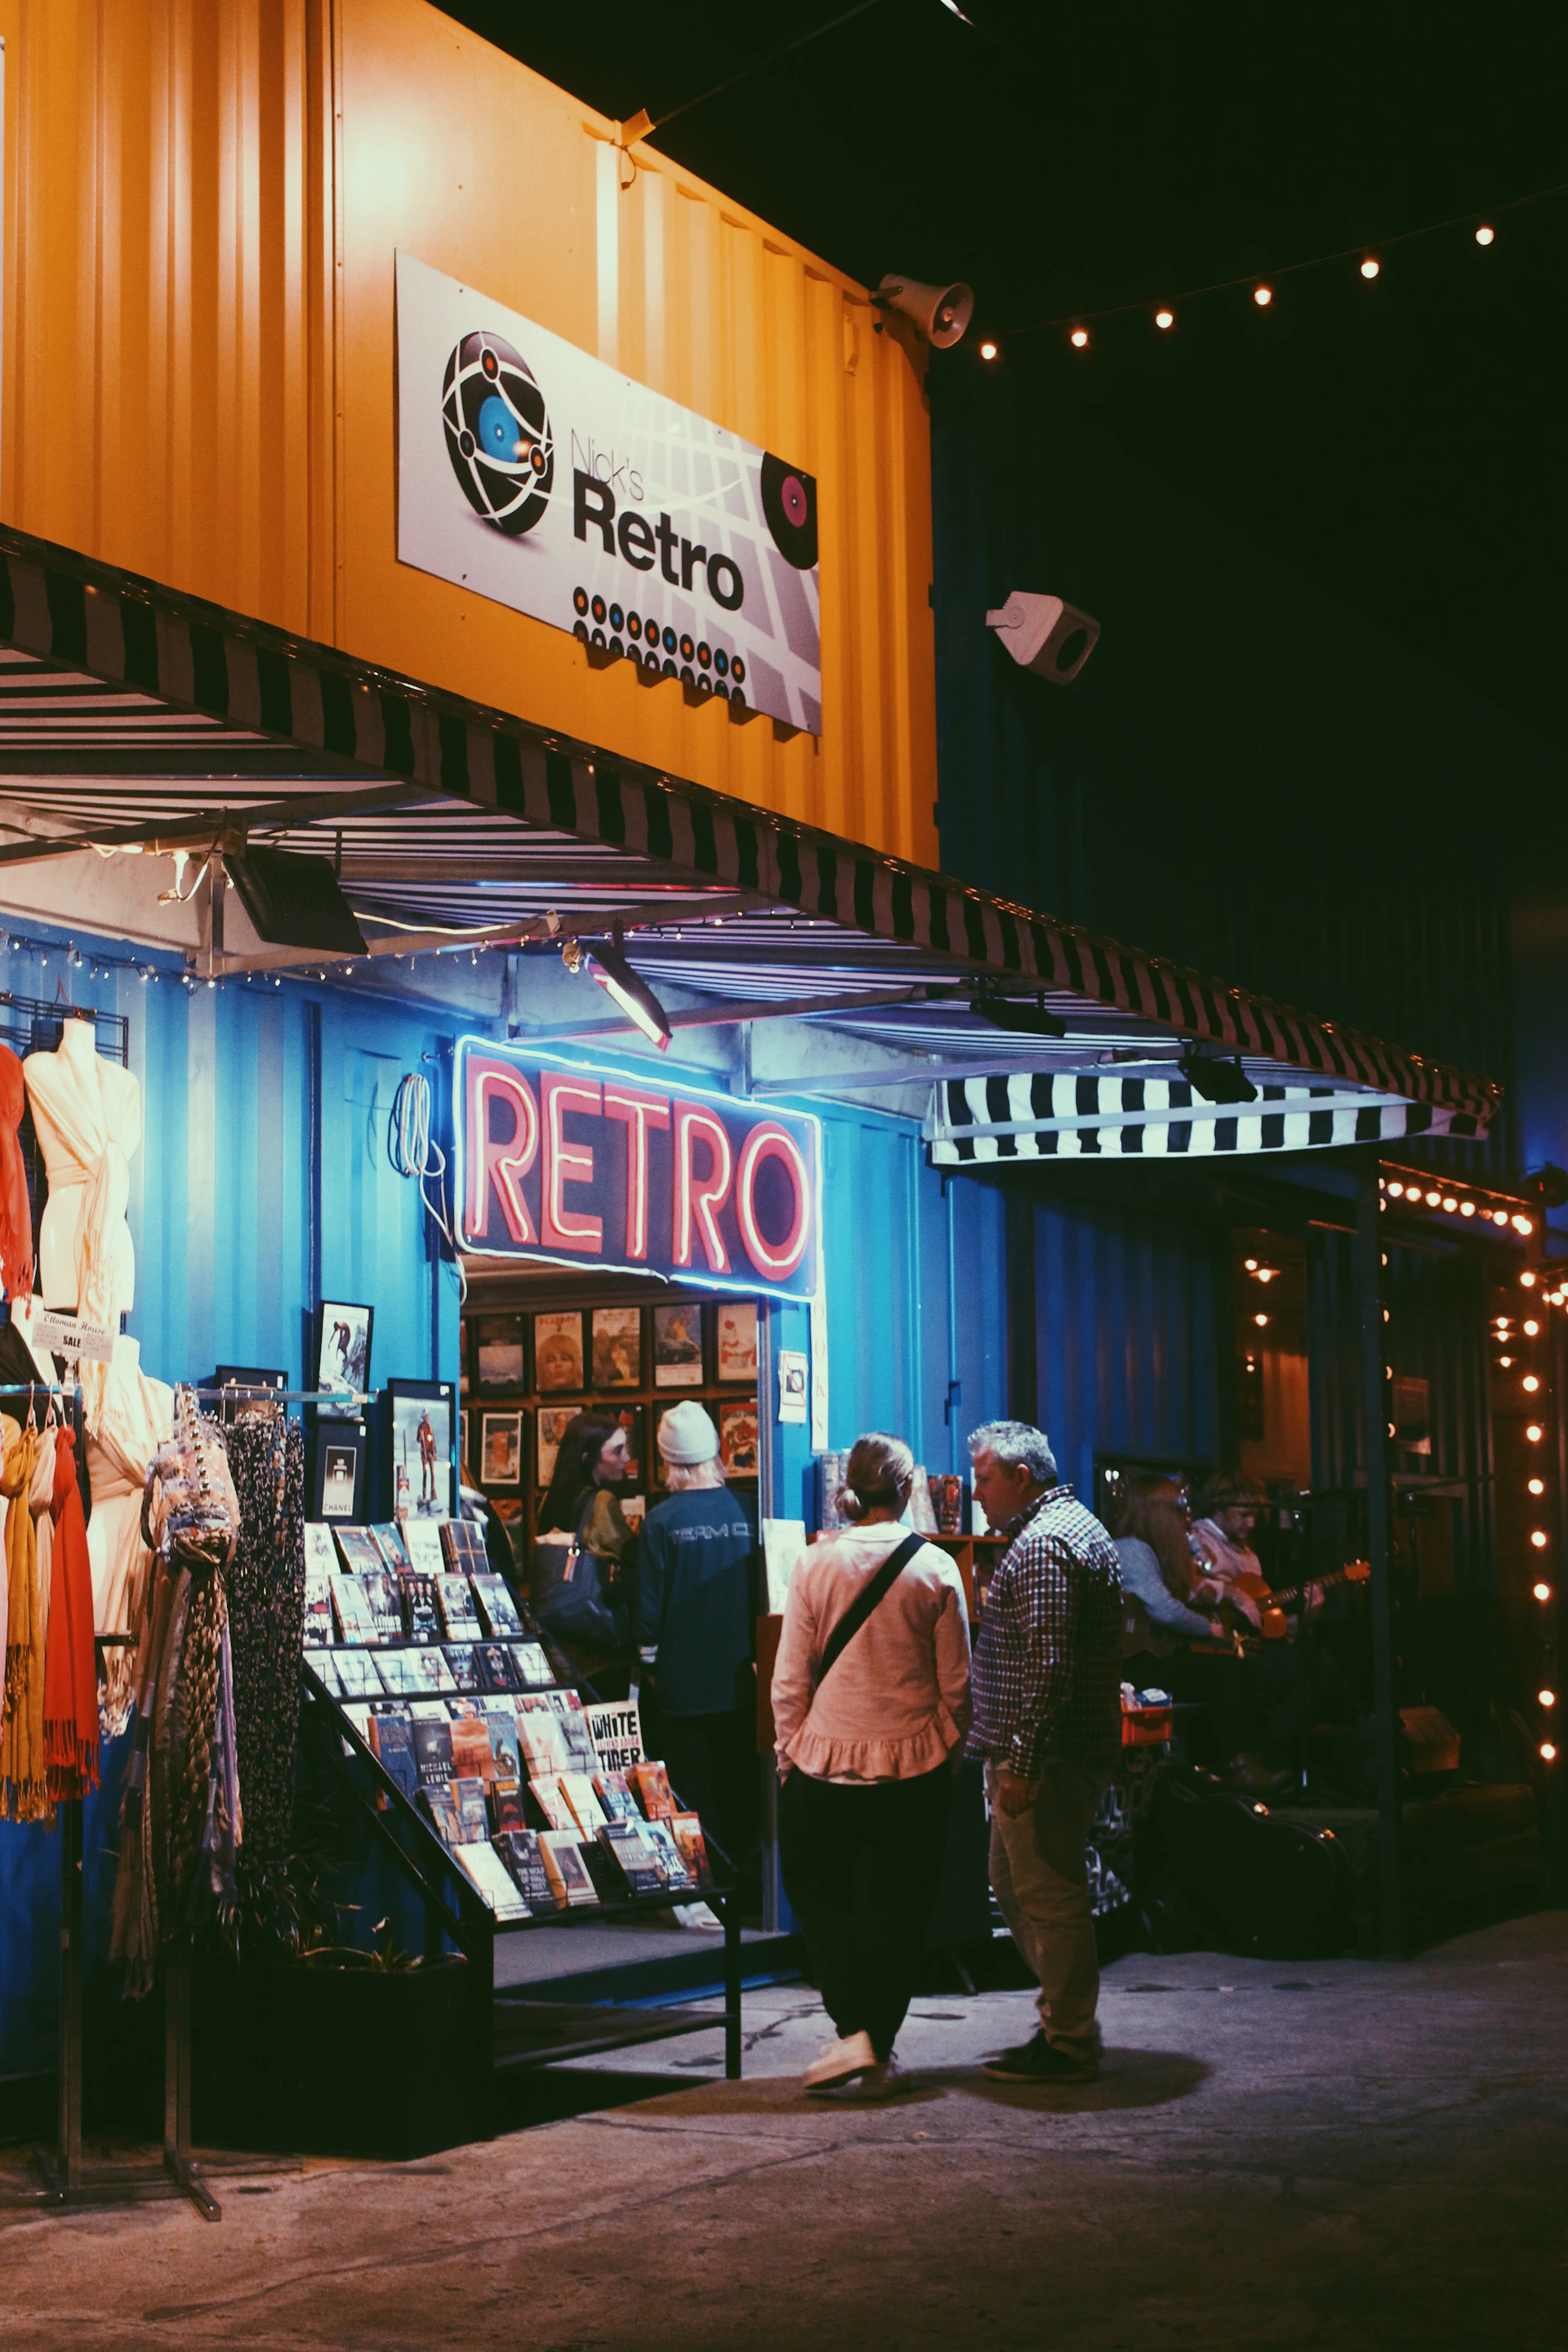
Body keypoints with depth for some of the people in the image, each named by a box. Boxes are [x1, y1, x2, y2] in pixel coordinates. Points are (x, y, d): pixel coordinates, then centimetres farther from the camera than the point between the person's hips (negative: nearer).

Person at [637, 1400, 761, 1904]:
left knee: (692, 1792, 6)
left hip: (682, 1683, -2)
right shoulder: (744, 1512, -5)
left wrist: (649, 1663, 7)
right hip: (738, 1683, 3)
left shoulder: (661, 1521, -12)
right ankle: (748, 1888, 17)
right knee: (740, 1789, 12)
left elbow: (649, 1603, -8)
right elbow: (762, 1595, 3)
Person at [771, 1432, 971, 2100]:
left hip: (826, 1759, 0)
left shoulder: (816, 1563, -5)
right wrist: (949, 1749, 15)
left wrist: (789, 1751, 8)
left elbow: (790, 1678, -2)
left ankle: (852, 2031, 3)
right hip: (915, 1766, 1)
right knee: (897, 1911, 12)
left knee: (818, 1894, 17)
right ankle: (879, 2055, 17)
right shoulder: (936, 1568, -4)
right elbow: (956, 1683, 1)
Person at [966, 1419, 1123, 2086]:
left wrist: (1021, 1765, -24)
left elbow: (1047, 1667, -24)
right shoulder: (1080, 1525, 18)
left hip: (1044, 1755, -11)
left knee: (1047, 1893, -4)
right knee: (1013, 1882, 18)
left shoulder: (1040, 1545, -17)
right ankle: (1068, 2023, 24)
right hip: (1082, 1746, 11)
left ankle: (1068, 2045, 3)